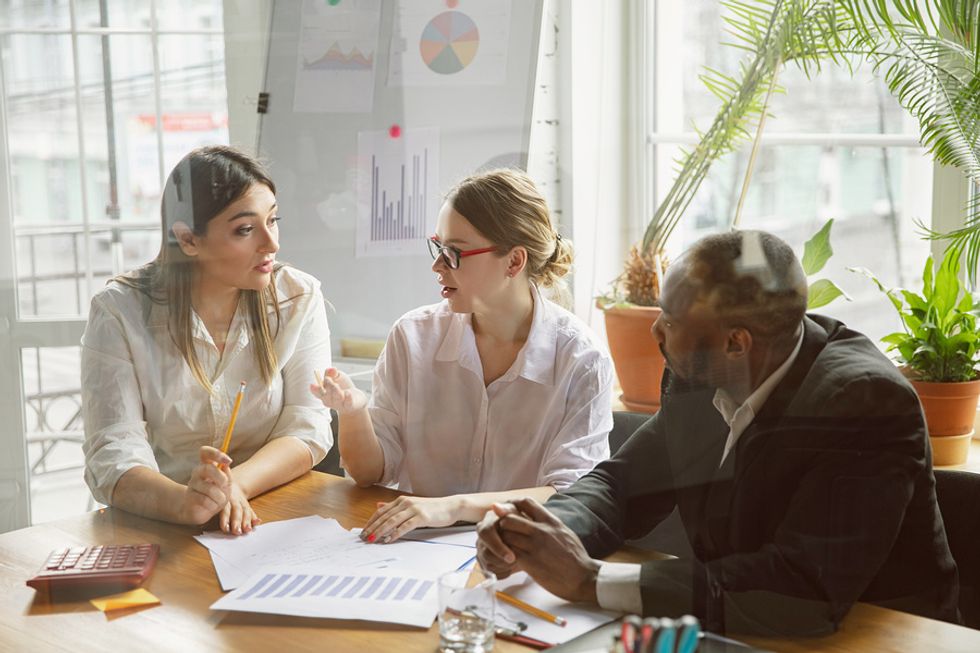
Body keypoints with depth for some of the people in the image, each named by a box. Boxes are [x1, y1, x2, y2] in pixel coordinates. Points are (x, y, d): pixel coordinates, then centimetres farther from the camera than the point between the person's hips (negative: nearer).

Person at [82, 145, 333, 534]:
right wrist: (184, 502, -34)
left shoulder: (299, 298, -1)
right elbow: (112, 456, -14)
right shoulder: (119, 311, -6)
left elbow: (307, 429, -6)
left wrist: (235, 486, -25)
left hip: (274, 520, 1)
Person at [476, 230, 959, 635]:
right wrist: (541, 531, -16)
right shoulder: (699, 375, -5)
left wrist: (590, 580, -30)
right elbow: (622, 483, 6)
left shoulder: (864, 402, -24)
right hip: (735, 634, 6)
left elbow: (806, 588, -31)